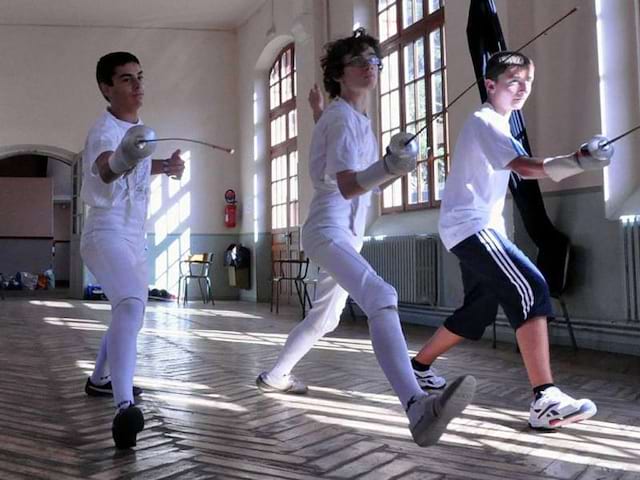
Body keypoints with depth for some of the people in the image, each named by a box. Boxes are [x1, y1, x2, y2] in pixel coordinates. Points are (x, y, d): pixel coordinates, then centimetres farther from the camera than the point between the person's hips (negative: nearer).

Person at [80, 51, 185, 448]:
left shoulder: (138, 128, 9)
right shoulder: (105, 129, -19)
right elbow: (104, 168, -44)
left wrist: (166, 166, 10)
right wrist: (120, 161, -67)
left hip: (135, 237, 10)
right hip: (106, 234, -10)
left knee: (133, 311, 24)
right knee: (131, 306, -34)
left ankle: (100, 379, 45)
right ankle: (124, 407, -42)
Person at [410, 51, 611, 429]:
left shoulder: (496, 125, 22)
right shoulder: (485, 121, -10)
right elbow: (525, 167, -23)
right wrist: (579, 161, -34)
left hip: (478, 226, 11)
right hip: (470, 225, -11)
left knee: (479, 311, 14)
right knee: (530, 289, -23)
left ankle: (419, 365, 29)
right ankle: (545, 400, -27)